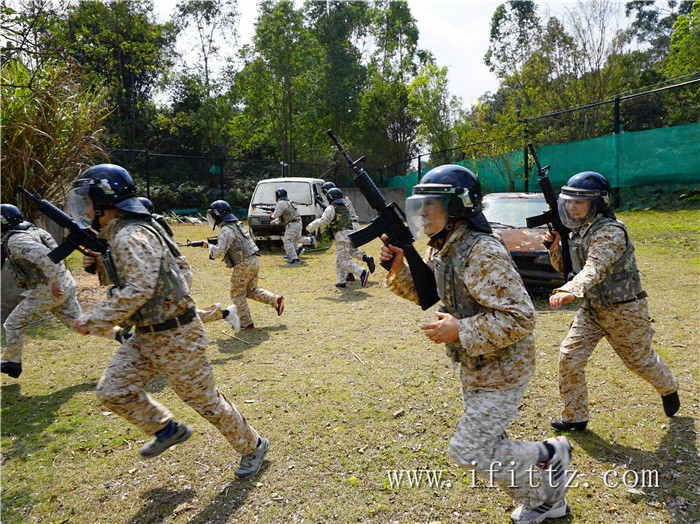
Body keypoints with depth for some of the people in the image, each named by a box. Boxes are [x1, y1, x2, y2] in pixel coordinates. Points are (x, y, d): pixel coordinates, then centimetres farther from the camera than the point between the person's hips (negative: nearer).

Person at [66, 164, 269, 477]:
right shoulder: (117, 235, 12)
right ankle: (168, 430, 28)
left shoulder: (131, 237, -21)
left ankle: (253, 446, 24)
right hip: (146, 336, 10)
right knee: (112, 391, 9)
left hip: (176, 337, -10)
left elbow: (138, 290, -31)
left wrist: (92, 321, -22)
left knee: (204, 399, 4)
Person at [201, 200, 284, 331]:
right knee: (251, 290, 21)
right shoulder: (236, 225, 16)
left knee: (237, 294, 6)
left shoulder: (226, 230, -14)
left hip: (243, 265, -9)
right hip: (254, 261, 9)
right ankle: (276, 300, 9)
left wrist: (209, 246, -1)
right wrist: (211, 245, 16)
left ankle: (246, 323, 11)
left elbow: (219, 252, -21)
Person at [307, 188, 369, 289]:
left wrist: (311, 226, 2)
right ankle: (341, 282, 16)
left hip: (341, 236, -8)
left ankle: (362, 273, -23)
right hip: (350, 234, 8)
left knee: (344, 260, -9)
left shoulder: (331, 208, -4)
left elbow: (323, 221, -11)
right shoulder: (345, 207, 21)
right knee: (339, 260, 15)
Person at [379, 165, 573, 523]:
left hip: (501, 371, -9)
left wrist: (460, 331, -32)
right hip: (475, 368, 9)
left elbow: (520, 318, -29)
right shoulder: (440, 251, 1)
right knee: (485, 444, 20)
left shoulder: (483, 254, -27)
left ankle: (548, 457, 20)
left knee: (469, 451, -2)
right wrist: (398, 269, -3)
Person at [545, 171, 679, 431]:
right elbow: (565, 268, 13)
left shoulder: (610, 232, -23)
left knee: (641, 359, 16)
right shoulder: (577, 231, 3)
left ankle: (669, 389, 49)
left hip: (623, 312, -7)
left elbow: (595, 268, -40)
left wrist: (570, 291, -56)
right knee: (569, 357, -4)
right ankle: (575, 417, 11)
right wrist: (554, 246, -7)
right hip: (591, 310, 7)